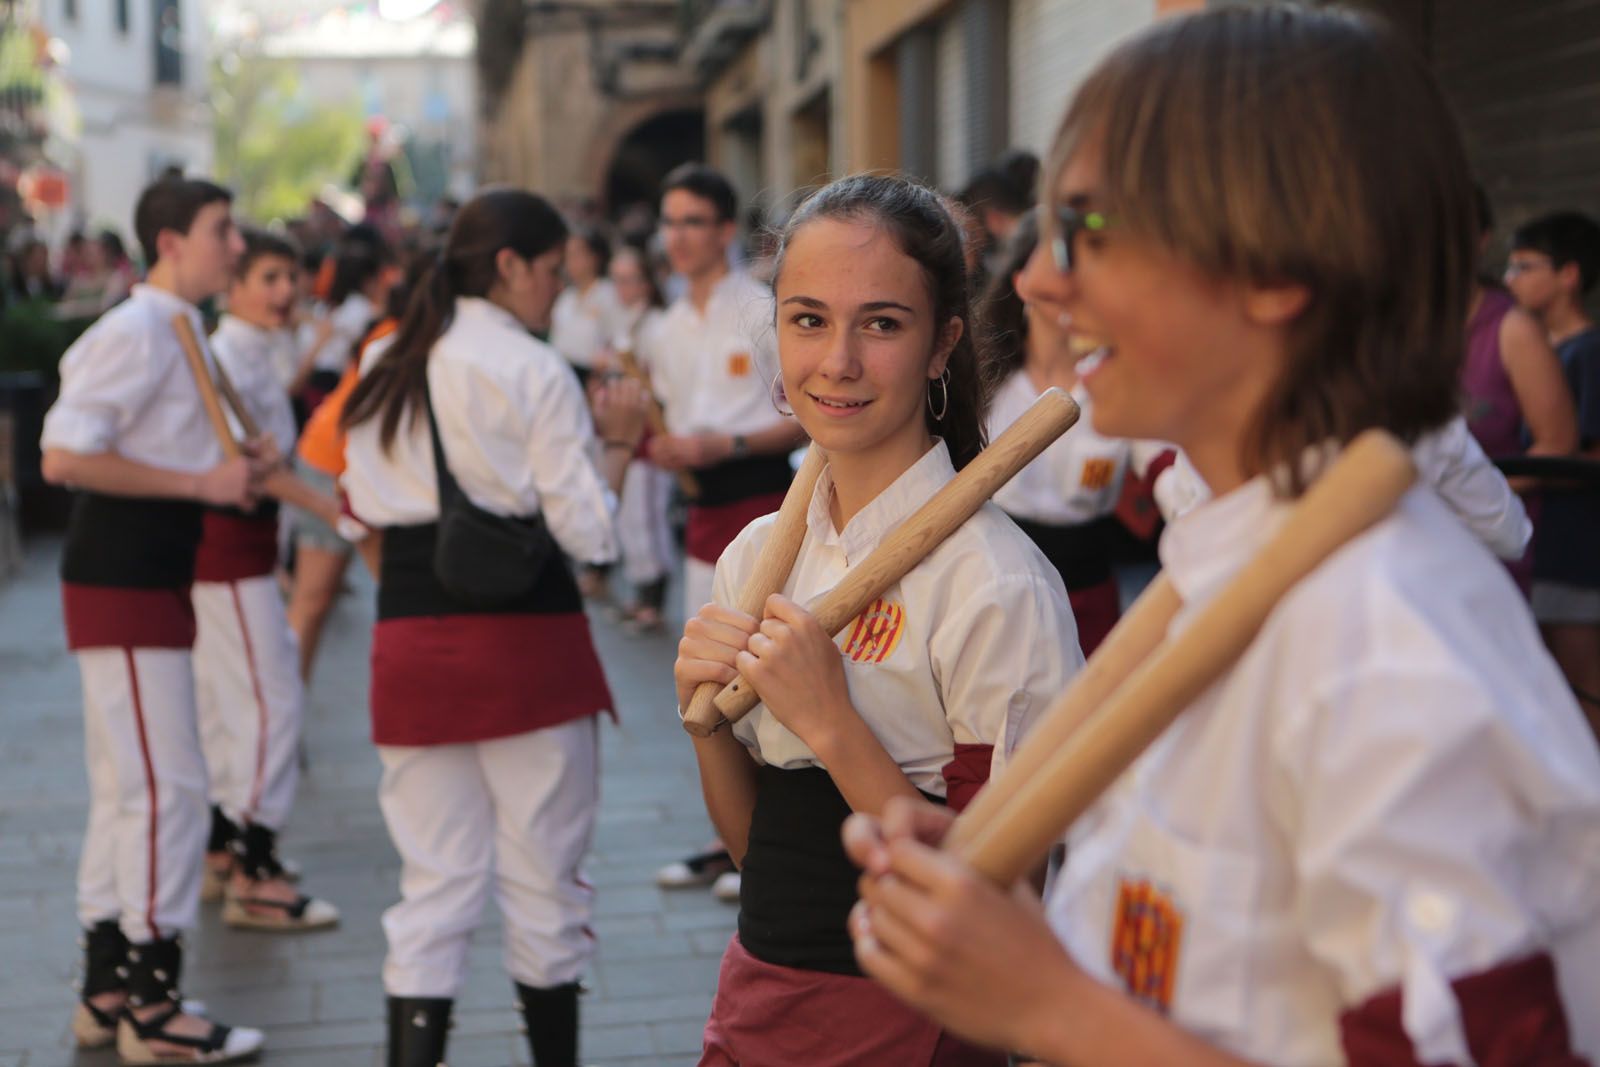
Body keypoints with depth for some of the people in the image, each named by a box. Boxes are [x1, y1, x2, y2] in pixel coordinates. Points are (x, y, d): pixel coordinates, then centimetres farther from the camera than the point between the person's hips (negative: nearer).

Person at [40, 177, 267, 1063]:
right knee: (166, 788, -7)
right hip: (122, 586, -10)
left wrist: (235, 470, 7)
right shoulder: (135, 334, -14)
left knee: (126, 791, 14)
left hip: (148, 581, 10)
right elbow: (64, 457, -22)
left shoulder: (176, 333, 16)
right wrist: (202, 482, -20)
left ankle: (107, 993, 22)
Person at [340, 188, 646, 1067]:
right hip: (523, 640, -5)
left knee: (435, 880, 10)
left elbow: (364, 508, 14)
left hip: (412, 639, 5)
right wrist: (620, 442, 2)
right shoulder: (536, 373, -9)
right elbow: (589, 532, -11)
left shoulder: (385, 367, 10)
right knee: (544, 875, 9)